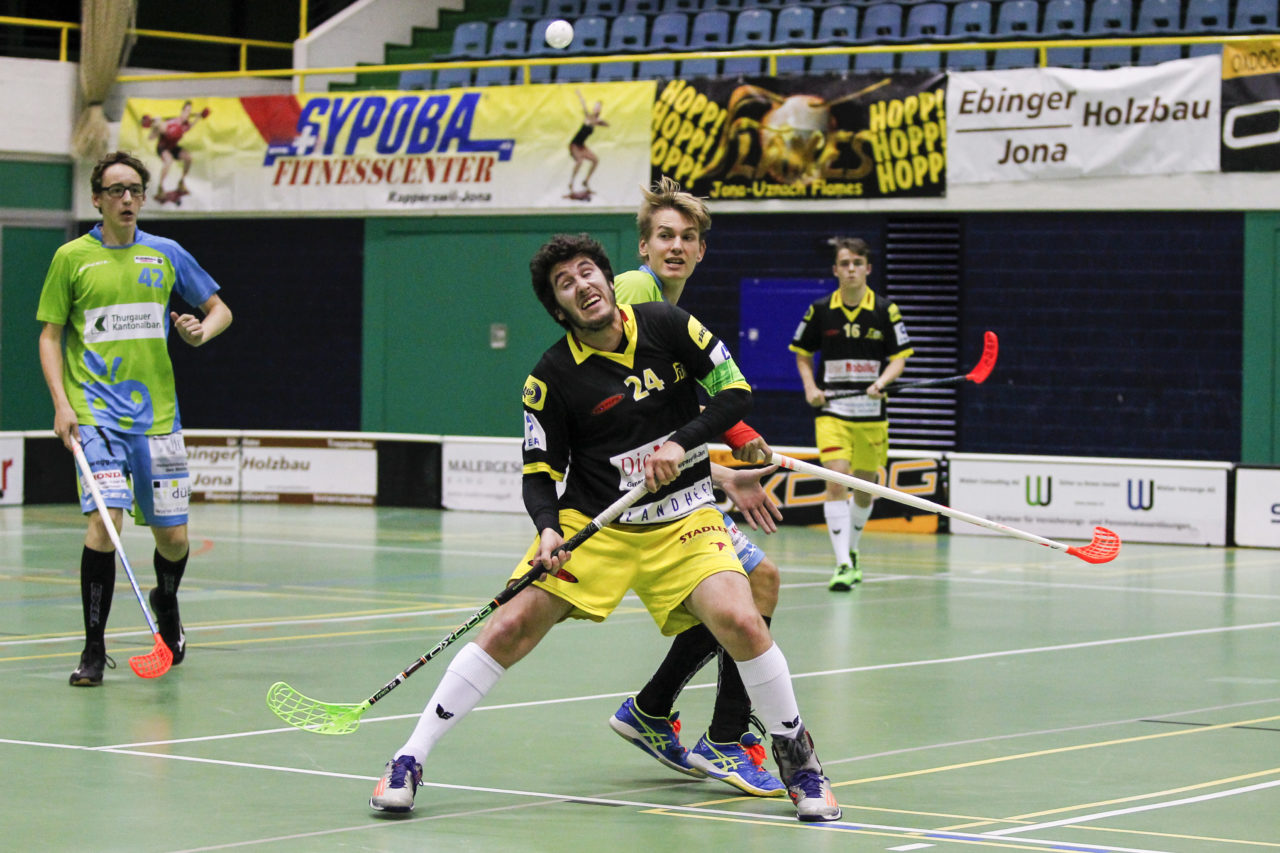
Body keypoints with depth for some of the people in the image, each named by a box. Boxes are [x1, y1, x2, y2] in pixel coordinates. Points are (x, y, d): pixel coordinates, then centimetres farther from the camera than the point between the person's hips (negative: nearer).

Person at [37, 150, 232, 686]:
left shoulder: (166, 254, 8)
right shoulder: (72, 258, 3)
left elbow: (220, 309, 18)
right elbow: (50, 336, 5)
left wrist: (203, 330, -6)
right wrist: (62, 404, -7)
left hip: (157, 415, 3)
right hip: (96, 414, -3)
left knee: (173, 536, 5)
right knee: (105, 522, -19)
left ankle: (166, 604, 39)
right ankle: (94, 651, -10)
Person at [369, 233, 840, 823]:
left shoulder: (668, 326, -4)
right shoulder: (552, 376, -7)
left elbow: (735, 393, 0)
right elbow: (540, 471, -3)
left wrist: (680, 442, -15)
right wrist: (548, 530, -22)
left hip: (683, 517, 0)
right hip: (591, 525, 0)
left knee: (740, 624, -23)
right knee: (509, 629, -15)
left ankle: (795, 754, 3)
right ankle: (408, 761, -4)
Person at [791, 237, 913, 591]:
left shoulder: (886, 310, -1)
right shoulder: (820, 310, 0)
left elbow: (899, 357, 2)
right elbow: (803, 353, 13)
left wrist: (881, 381, -17)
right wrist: (810, 387, -3)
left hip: (871, 414, 2)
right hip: (832, 412, -1)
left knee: (864, 488, 12)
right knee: (836, 480, -18)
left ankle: (852, 552, 37)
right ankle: (843, 565, -21)